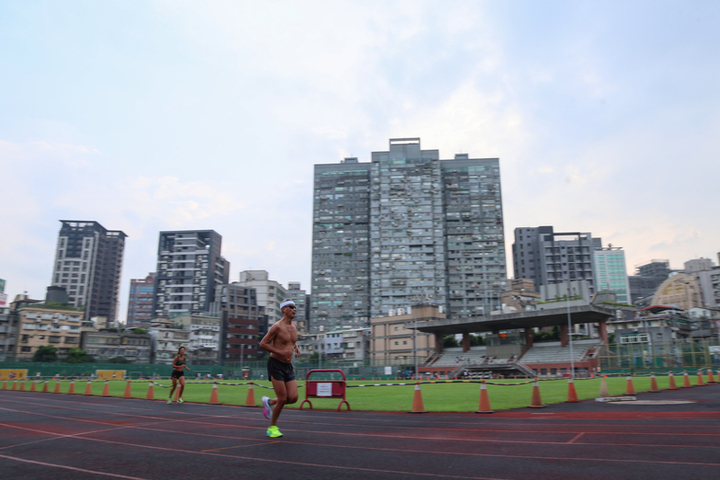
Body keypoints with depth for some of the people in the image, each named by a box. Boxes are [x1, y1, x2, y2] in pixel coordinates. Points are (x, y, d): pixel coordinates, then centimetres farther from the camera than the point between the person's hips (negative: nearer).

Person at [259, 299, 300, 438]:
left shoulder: (294, 326, 10)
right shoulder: (277, 327, -12)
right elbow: (263, 344, -10)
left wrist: (296, 347, 8)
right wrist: (280, 352, -18)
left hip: (288, 366, 7)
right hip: (276, 364, -7)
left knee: (293, 398, -4)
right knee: (282, 399, -7)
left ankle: (269, 402, 24)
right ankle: (272, 427, 15)